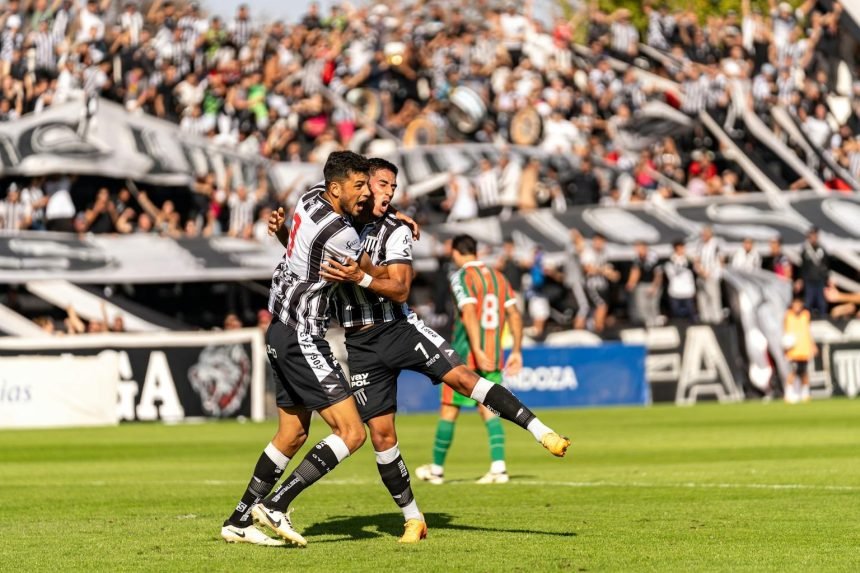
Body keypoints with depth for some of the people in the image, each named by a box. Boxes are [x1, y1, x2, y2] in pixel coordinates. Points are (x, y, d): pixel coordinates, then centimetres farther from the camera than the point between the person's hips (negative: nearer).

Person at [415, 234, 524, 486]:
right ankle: (499, 467, -11)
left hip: (465, 358, -6)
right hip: (494, 358, 6)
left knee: (449, 410, 5)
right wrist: (516, 351, 12)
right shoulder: (497, 276, 12)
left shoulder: (461, 277, -8)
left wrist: (477, 351, -27)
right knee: (489, 411, 5)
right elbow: (515, 316, 9)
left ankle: (437, 469, 13)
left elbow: (470, 314, -21)